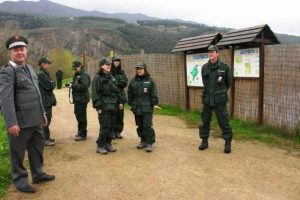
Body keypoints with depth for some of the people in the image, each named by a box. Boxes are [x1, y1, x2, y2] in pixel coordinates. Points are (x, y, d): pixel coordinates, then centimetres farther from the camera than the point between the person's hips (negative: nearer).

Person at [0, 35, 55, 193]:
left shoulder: (29, 68, 13)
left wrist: (43, 113, 19)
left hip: (35, 120, 8)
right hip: (20, 122, -8)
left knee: (37, 148, 19)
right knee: (18, 152, 9)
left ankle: (38, 174, 36)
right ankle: (20, 180, 24)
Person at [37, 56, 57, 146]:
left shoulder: (46, 74, 15)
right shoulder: (41, 74, -15)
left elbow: (51, 86, 16)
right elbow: (49, 86, -21)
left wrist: (51, 84, -3)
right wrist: (53, 83, -2)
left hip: (48, 101, 10)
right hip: (45, 101, -10)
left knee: (48, 119, 15)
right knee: (45, 120, -4)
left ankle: (47, 137, 25)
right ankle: (45, 139, 3)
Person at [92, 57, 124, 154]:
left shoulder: (111, 77, 15)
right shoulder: (97, 78, -6)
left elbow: (116, 90, 20)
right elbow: (95, 94, -11)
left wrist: (120, 101, 13)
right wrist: (98, 107, -15)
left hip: (113, 106, 7)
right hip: (104, 107, -7)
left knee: (112, 126, 10)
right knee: (105, 127, -7)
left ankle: (108, 144, 22)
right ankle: (100, 146, 6)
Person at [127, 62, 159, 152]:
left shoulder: (150, 81, -2)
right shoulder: (133, 81, 8)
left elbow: (154, 94, -3)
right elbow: (130, 93, 12)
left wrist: (154, 103, -8)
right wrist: (131, 104, 9)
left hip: (147, 108, -4)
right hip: (137, 108, 4)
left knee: (147, 126, -6)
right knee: (140, 126, 12)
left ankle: (150, 143, 2)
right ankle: (143, 141, 25)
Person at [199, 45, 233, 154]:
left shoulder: (224, 67, -4)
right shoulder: (204, 67, 5)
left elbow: (229, 82, 8)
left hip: (220, 100, -3)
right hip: (207, 99, 3)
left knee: (224, 122, 0)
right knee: (205, 121, 10)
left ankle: (228, 142, 13)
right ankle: (204, 141, 24)